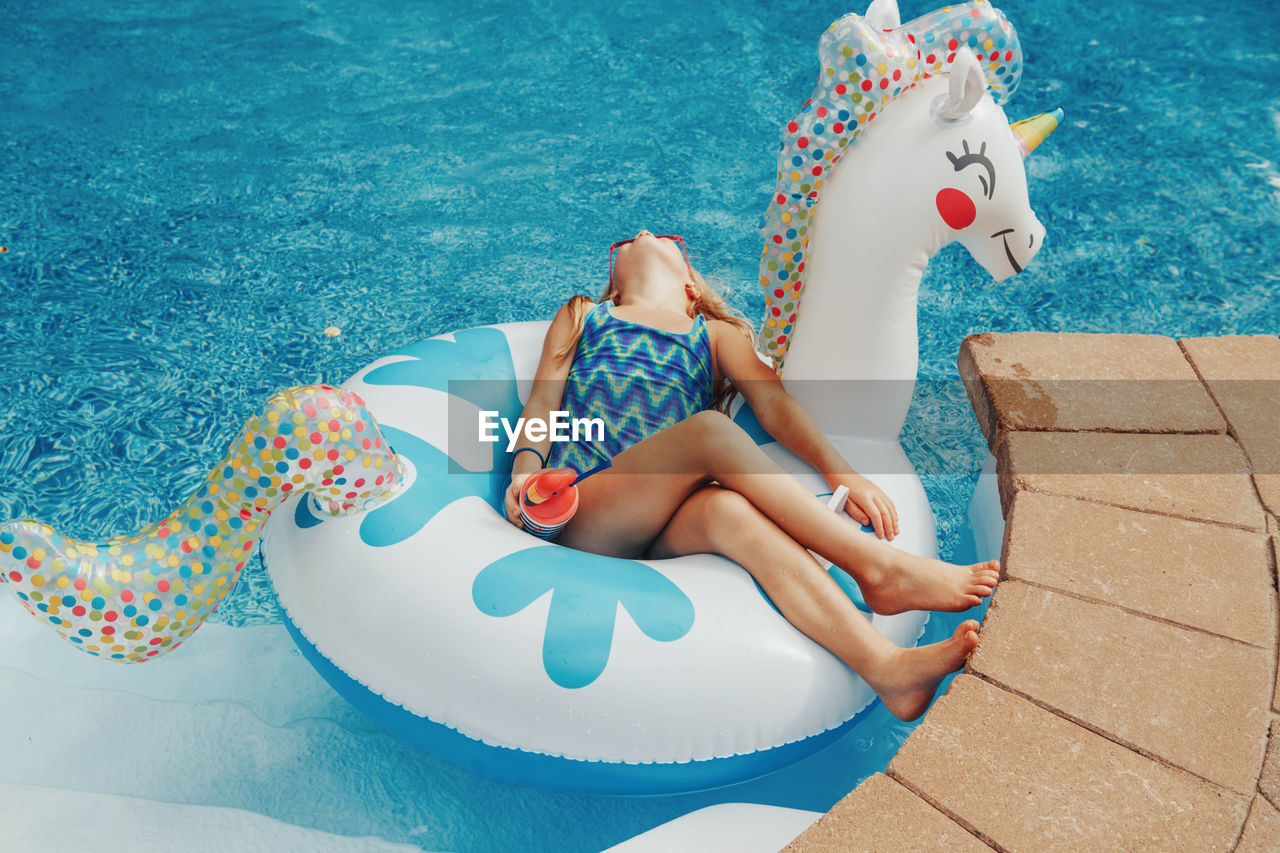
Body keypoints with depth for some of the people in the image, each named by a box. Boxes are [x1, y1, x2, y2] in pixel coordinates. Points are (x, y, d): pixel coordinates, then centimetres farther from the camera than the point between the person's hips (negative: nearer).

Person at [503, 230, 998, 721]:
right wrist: (525, 470, -7)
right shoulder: (582, 316, 29)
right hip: (579, 519, -1)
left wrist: (840, 473, -7)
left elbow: (772, 400, 11)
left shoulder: (716, 333, 29)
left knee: (726, 509, -35)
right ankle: (877, 567, -31)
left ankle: (884, 665, -50)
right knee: (712, 429, -28)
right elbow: (542, 406, 16)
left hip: (664, 529, 1)